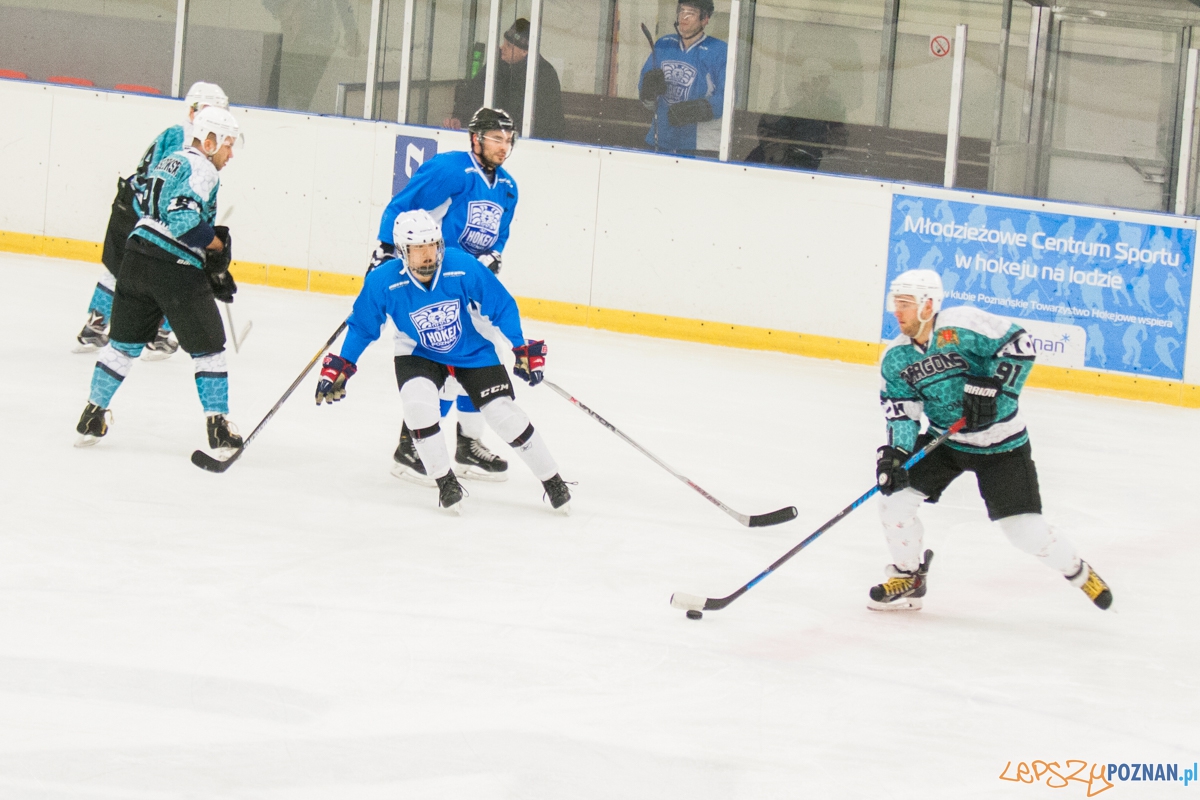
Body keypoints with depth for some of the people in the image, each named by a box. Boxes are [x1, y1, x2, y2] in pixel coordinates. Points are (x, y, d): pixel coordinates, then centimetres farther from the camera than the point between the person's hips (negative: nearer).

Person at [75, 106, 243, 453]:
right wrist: (218, 244, -7)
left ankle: (93, 414, 18)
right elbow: (184, 217, -22)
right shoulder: (201, 168, -7)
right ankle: (218, 427, 4)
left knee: (124, 341, 18)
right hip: (177, 269, -8)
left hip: (138, 255, 8)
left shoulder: (166, 163, 21)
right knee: (207, 346, 4)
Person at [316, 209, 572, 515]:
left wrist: (522, 349, -13)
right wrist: (340, 366, -8)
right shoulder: (382, 282, -25)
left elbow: (501, 305, -14)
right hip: (419, 355, 0)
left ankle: (552, 481, 9)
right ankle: (445, 481, -9)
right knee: (418, 402, -28)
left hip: (473, 351, 0)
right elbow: (362, 325, -7)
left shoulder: (464, 267, -28)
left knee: (504, 414, -8)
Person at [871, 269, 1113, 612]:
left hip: (1000, 445, -5)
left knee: (1025, 529, -7)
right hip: (944, 440, 6)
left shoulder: (961, 325, -22)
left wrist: (992, 388, -30)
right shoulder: (896, 358, -3)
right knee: (895, 496, -9)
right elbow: (901, 408, -3)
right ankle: (908, 577, 13)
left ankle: (1078, 572, 20)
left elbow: (1019, 344, -23)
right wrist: (897, 452, -20)